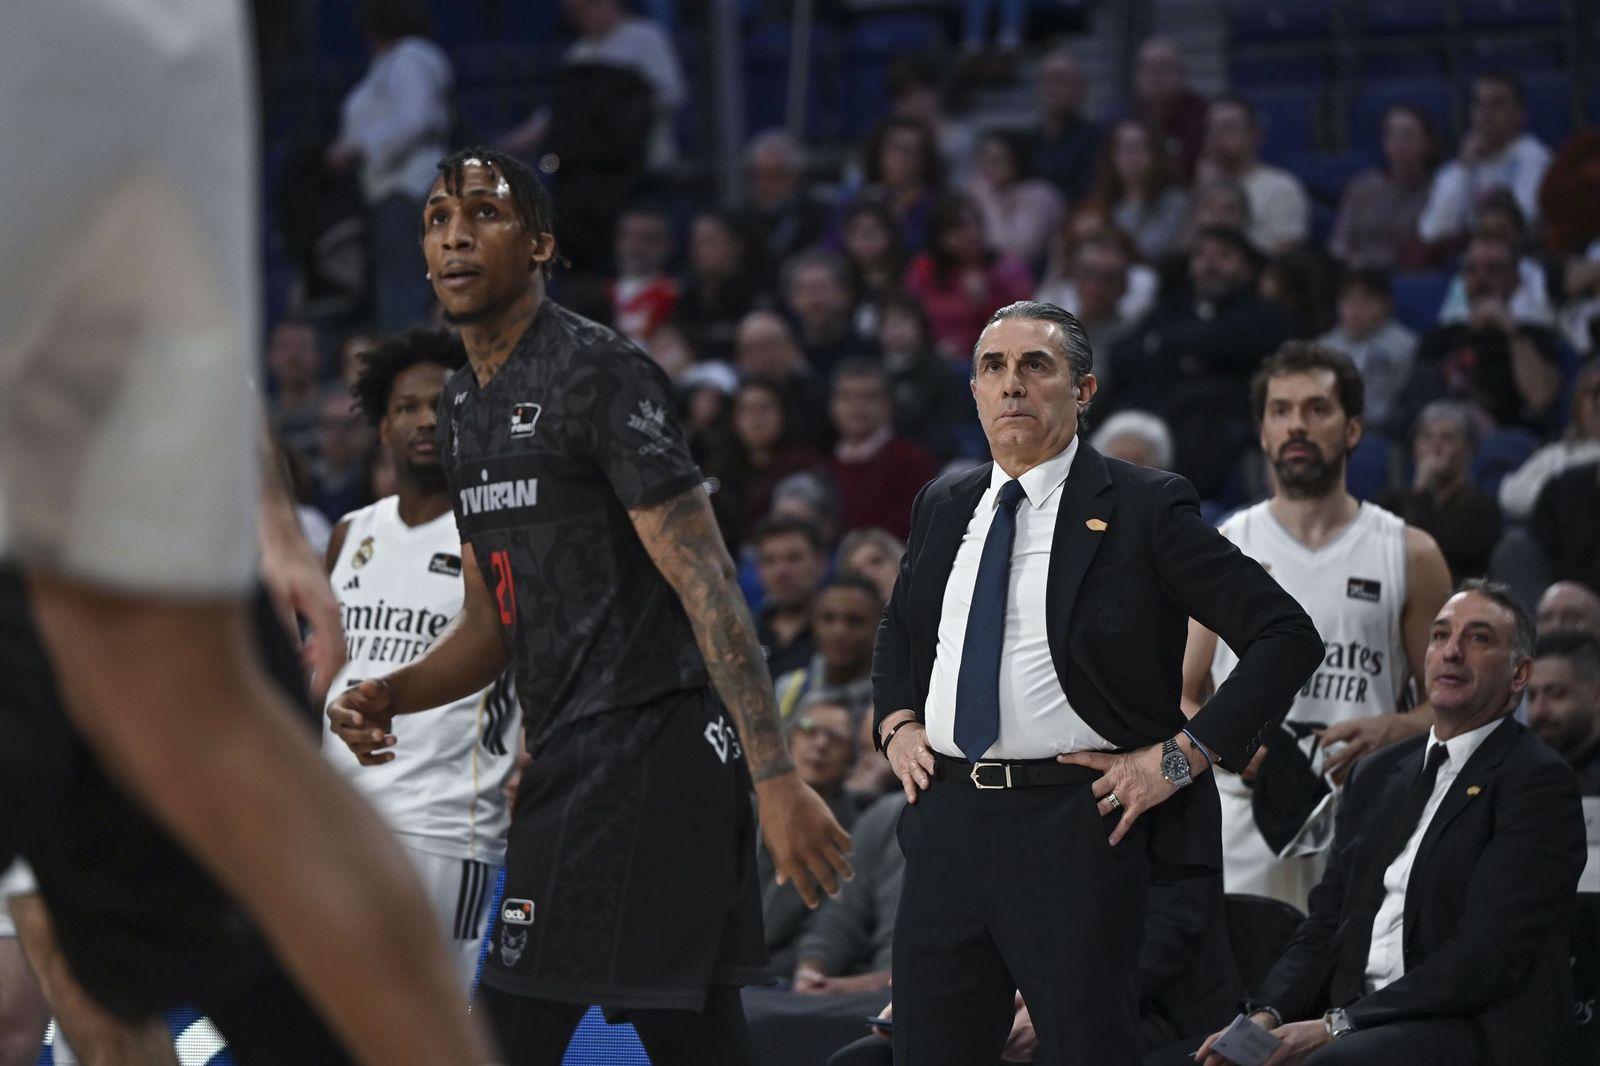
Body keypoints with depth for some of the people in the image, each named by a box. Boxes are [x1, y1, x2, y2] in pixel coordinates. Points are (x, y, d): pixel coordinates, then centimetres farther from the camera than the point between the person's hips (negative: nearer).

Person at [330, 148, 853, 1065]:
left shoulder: (602, 373, -12)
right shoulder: (466, 406, 17)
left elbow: (708, 586, -18)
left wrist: (778, 780, -24)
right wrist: (391, 694, 2)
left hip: (646, 741, -9)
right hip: (571, 753, 9)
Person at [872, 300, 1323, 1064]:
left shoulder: (1143, 509, -5)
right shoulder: (943, 508, 13)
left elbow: (1286, 637, -8)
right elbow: (898, 629, 34)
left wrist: (1182, 755, -12)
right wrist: (897, 721, 14)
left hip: (1074, 827, -6)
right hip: (949, 818, 6)